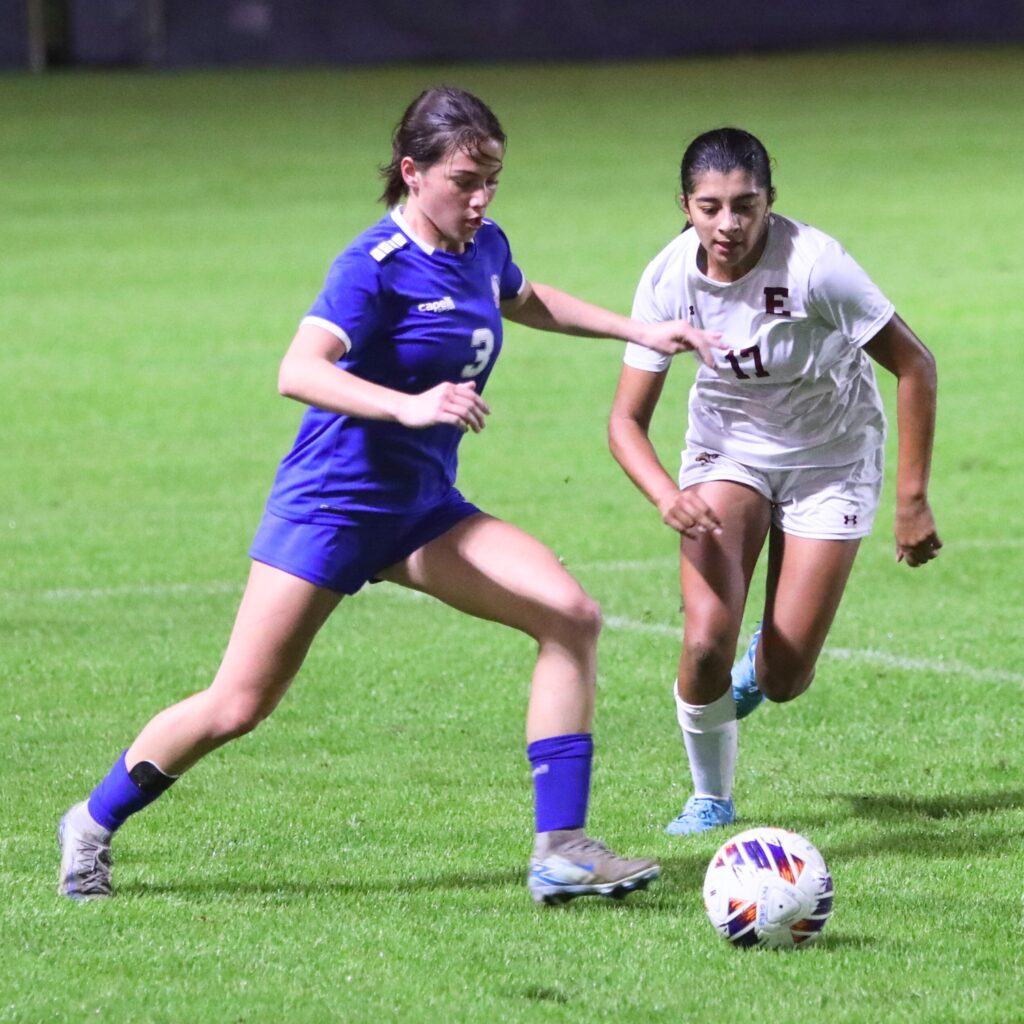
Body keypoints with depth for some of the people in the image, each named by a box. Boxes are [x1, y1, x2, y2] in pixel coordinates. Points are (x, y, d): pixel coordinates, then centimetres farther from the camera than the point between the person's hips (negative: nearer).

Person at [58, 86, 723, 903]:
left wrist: (639, 333, 28)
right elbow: (299, 371, -36)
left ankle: (560, 850, -10)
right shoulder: (376, 267, -20)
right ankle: (94, 823, 21)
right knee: (239, 707, -4)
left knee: (571, 615, -12)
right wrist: (408, 405, -48)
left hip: (422, 509, 7)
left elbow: (529, 302, 30)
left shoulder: (483, 248, 3)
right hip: (331, 504, -7)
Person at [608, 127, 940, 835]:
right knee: (706, 642, -19)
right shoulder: (670, 278, -20)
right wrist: (669, 496, -35)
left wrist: (913, 501, -20)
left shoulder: (812, 264, -29)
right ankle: (711, 799, 8)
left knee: (782, 683, -6)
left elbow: (914, 366, -20)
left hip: (831, 458, -2)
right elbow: (628, 418, -15)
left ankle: (764, 662, 34)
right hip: (728, 450, 2)